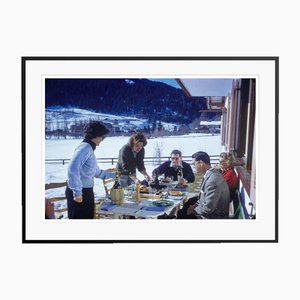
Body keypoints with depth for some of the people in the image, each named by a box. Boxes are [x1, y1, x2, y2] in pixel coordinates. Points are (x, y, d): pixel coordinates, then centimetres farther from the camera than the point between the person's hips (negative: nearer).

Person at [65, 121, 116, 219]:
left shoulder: (89, 148, 13)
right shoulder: (85, 147, -16)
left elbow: (96, 172, 26)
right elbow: (73, 169, -29)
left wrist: (112, 174, 36)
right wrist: (77, 192, -26)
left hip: (86, 191, 10)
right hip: (80, 193, -10)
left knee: (88, 217, 19)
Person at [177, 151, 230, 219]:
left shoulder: (212, 180, -30)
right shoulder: (211, 174, 1)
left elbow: (208, 208, -28)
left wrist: (193, 210, -13)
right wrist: (195, 205, 3)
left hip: (212, 217, -9)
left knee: (181, 214, -1)